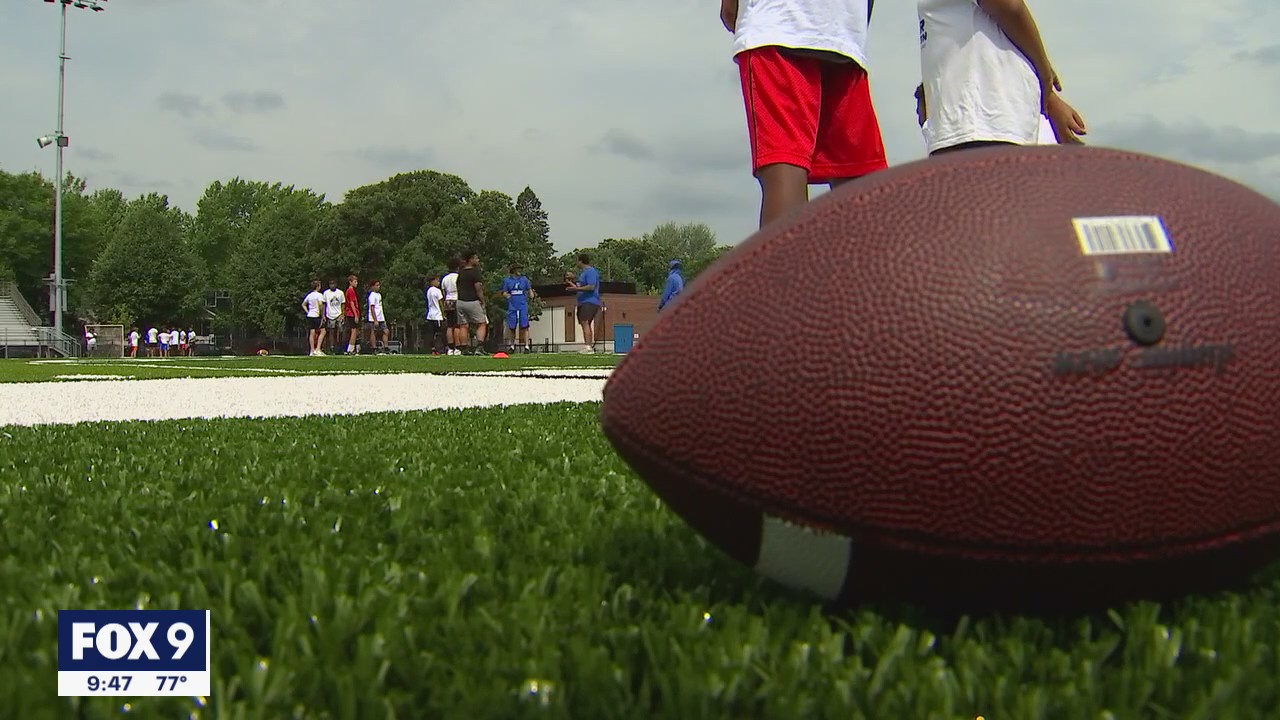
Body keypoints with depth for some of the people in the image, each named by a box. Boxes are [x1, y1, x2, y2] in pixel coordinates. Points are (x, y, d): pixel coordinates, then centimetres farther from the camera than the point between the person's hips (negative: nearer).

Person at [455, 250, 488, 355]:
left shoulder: (460, 273, 13)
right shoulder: (475, 272, -9)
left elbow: (458, 288, 15)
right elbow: (478, 288, -15)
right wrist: (483, 302, -11)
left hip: (460, 302, 6)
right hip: (473, 302, -6)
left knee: (463, 326, 6)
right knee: (482, 324, 0)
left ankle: (465, 348, 1)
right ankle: (479, 346, -13)